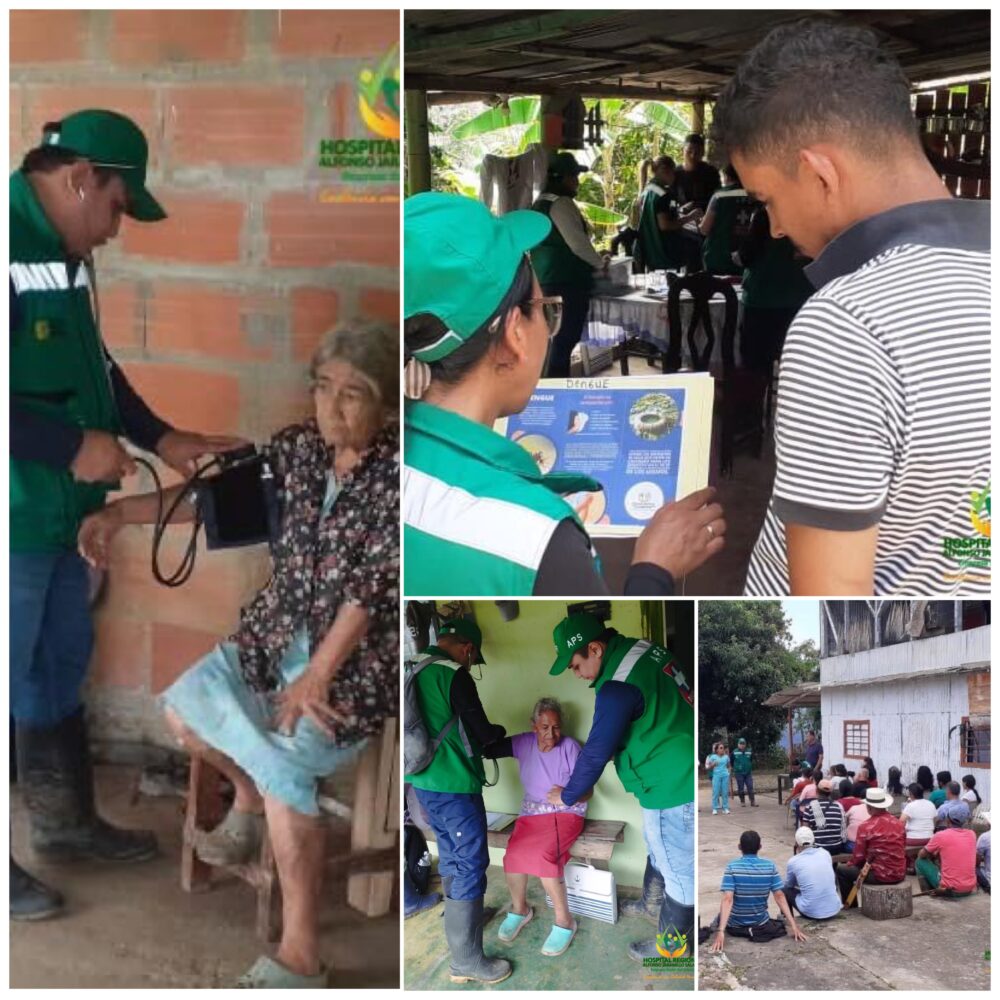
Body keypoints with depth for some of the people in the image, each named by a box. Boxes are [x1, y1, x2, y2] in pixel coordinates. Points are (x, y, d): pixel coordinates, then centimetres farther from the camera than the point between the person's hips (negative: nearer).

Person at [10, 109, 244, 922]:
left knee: (61, 667, 20)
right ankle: (6, 864, 20)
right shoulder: (19, 247, -21)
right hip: (18, 518, -9)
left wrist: (163, 439, 12)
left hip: (61, 511, 9)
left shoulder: (64, 249, 8)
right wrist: (71, 447, -23)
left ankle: (65, 822, 37)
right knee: (16, 682, 4)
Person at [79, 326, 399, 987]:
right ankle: (249, 801, 30)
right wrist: (120, 511, -6)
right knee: (184, 710, 0)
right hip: (279, 635, 7)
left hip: (359, 658, -7)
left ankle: (299, 961, -15)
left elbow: (372, 589, -21)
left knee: (282, 768, -25)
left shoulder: (401, 475, -19)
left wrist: (317, 677, -21)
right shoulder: (298, 447, 1)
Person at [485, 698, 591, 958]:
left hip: (565, 813, -4)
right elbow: (487, 749, -8)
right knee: (514, 855, -23)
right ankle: (519, 909, 7)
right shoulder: (523, 743, -1)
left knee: (544, 856, -31)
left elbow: (588, 790, -9)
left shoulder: (569, 747, -10)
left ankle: (564, 920, -14)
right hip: (532, 814, 4)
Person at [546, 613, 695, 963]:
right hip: (679, 775, 10)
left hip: (674, 788, -10)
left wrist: (567, 795, 1)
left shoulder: (618, 686, -26)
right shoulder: (640, 649, 2)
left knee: (678, 870, 8)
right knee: (658, 850, 29)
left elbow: (596, 752, -16)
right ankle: (649, 906, 50)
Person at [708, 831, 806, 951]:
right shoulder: (770, 866, -11)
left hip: (735, 926, 1)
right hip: (760, 925, -1)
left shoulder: (732, 867, -18)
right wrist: (793, 925, -9)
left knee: (722, 915, 37)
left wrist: (720, 931, -30)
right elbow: (780, 897, -13)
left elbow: (727, 899, -25)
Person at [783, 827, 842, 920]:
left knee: (784, 891, 19)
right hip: (834, 909, 4)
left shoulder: (793, 861, -5)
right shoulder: (825, 854, 6)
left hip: (811, 912, -3)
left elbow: (789, 885, 15)